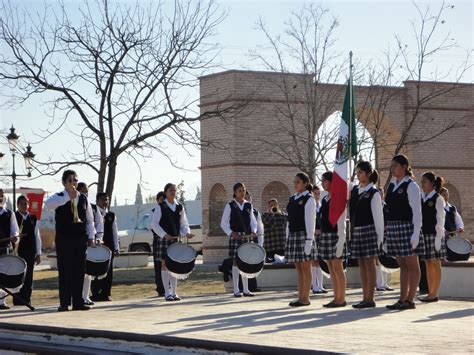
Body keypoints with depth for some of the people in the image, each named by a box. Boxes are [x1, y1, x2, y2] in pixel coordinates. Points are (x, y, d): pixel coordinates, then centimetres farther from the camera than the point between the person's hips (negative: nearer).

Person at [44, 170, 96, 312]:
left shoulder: (83, 198, 11)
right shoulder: (59, 197, -1)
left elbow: (90, 219, 16)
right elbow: (47, 205, -24)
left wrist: (91, 237, 8)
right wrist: (68, 197, -28)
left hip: (80, 239, 3)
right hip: (64, 240, -3)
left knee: (79, 271, 4)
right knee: (65, 271, -3)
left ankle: (78, 302, 8)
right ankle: (64, 303, 0)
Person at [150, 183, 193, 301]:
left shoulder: (180, 207, 8)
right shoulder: (161, 207, -4)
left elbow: (183, 223, 12)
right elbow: (154, 224, -7)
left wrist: (186, 233, -7)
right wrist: (164, 235, -17)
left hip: (175, 239, 4)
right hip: (164, 239, -4)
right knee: (165, 264, -3)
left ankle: (174, 292, 11)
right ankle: (167, 293, 1)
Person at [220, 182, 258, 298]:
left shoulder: (248, 205, 11)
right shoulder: (230, 206, 0)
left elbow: (253, 221, 14)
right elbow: (224, 224, -1)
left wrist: (254, 231, -5)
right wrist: (231, 233, -15)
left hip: (247, 237, 4)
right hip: (235, 237, -4)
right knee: (236, 262, -3)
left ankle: (246, 290, 12)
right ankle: (236, 290, 2)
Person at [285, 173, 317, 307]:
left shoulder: (309, 199, -6)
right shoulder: (292, 199, 16)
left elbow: (310, 220, -12)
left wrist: (309, 240, -17)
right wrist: (288, 237, 14)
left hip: (304, 235, -7)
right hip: (293, 235, 7)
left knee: (305, 268, -3)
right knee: (298, 269, 8)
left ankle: (305, 298, 0)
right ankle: (300, 297, 11)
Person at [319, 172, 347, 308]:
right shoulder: (324, 199, 15)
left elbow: (341, 221, -12)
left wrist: (340, 240, -17)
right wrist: (321, 237, 14)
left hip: (335, 235, -8)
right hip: (325, 234, 8)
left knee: (337, 267, -6)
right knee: (331, 268, 8)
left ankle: (341, 298, -3)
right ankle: (336, 297, 12)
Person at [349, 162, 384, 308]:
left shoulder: (373, 193, -6)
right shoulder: (354, 190, 12)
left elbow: (378, 215, -7)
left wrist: (379, 236, -9)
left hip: (369, 230, -7)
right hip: (356, 230, 7)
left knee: (369, 263, -5)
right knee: (361, 263, 7)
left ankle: (370, 298, -3)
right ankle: (365, 297, 11)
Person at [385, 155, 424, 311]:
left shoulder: (411, 186, -8)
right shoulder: (391, 185, 14)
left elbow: (417, 211, -12)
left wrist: (416, 233, -18)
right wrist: (387, 229, 13)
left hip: (407, 227, -7)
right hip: (393, 227, 7)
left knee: (411, 265, -2)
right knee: (402, 265, 10)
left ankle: (410, 300, 0)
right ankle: (402, 299, 12)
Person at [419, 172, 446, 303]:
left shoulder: (438, 199, -5)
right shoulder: (420, 198, 9)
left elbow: (440, 220, -8)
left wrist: (438, 238, -14)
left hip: (434, 234, -5)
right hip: (423, 234, 5)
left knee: (435, 264, -1)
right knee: (428, 264, 8)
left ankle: (435, 294, 1)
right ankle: (430, 293, 12)